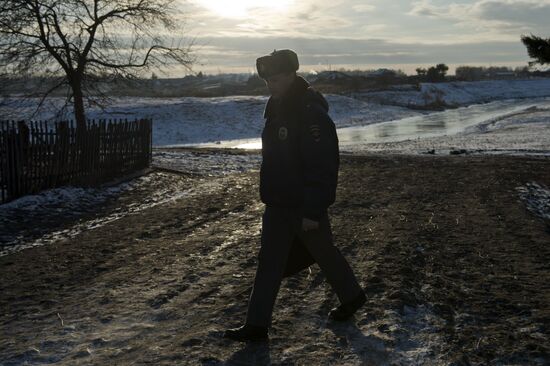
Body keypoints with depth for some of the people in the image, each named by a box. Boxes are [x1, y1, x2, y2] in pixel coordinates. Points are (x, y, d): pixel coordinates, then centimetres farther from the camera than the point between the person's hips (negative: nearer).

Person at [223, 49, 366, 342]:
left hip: (305, 205, -8)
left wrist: (313, 211, -24)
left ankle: (352, 296, 37)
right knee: (269, 262, 7)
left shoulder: (312, 114, -21)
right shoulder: (276, 107, 8)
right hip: (278, 203, 8)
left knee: (323, 253, 12)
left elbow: (322, 168, -23)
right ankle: (257, 325, 12)